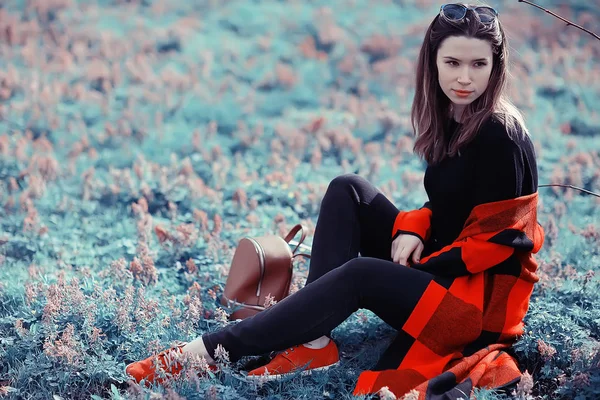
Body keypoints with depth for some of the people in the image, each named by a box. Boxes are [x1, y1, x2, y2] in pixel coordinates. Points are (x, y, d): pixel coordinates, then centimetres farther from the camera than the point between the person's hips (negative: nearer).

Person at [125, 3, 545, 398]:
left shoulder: (501, 137, -18)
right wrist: (412, 230, -6)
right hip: (438, 267, 8)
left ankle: (212, 349, -25)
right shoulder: (451, 119, 5)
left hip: (487, 297, -8)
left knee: (360, 276, -30)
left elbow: (495, 239, -18)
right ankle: (314, 343, -18)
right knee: (348, 190, -6)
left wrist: (413, 269, -15)